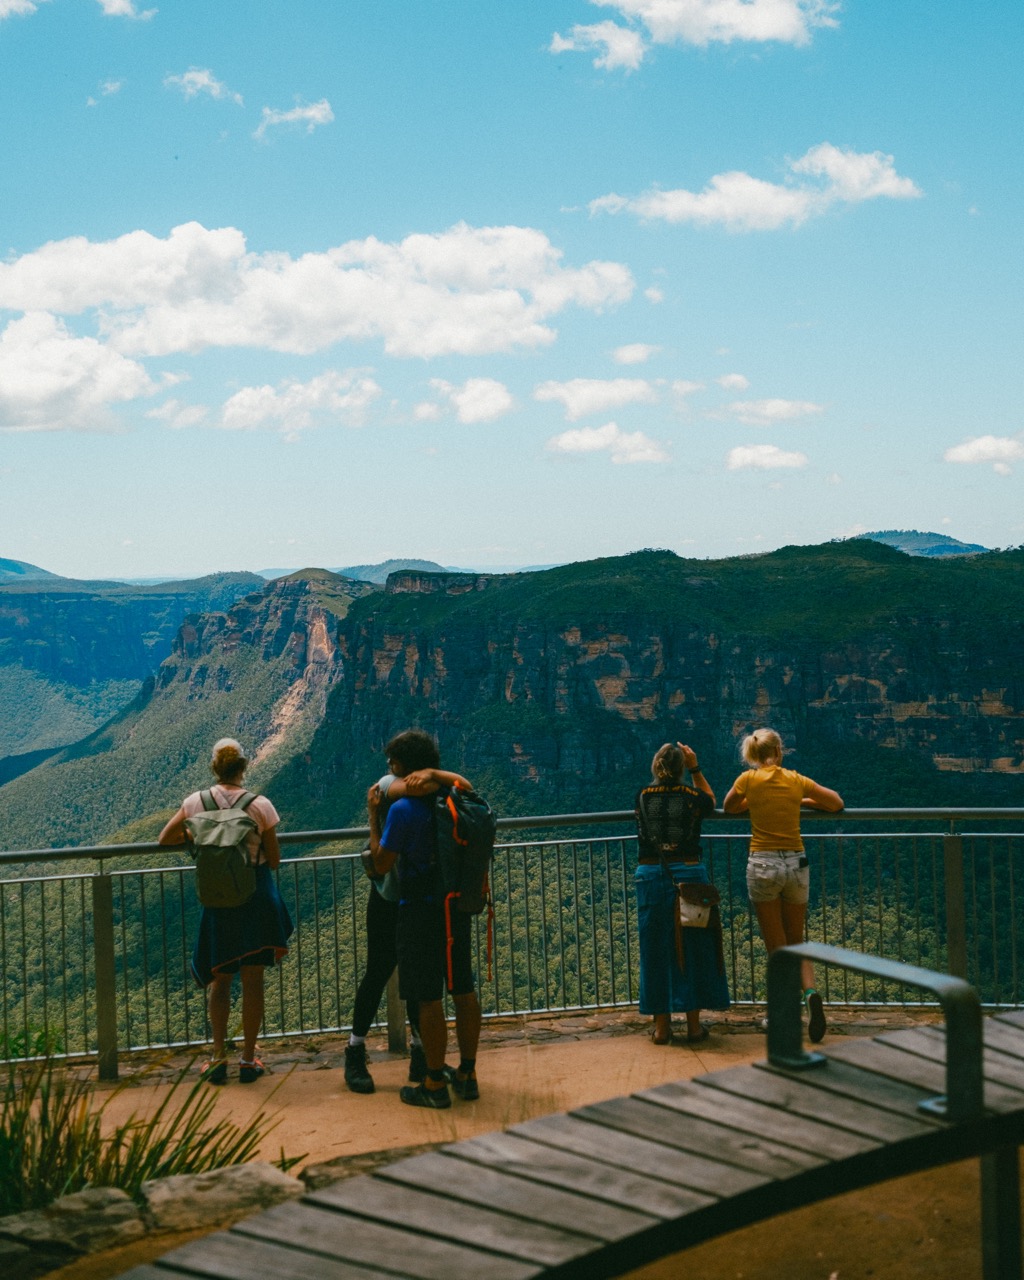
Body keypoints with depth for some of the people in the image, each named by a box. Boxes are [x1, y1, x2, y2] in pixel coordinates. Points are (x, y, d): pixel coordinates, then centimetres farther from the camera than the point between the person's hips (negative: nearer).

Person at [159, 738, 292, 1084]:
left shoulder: (196, 802, -7)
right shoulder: (260, 806, -12)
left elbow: (165, 838, 6)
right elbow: (274, 861, -5)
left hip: (217, 902, 2)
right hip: (257, 899, -2)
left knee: (220, 980, 16)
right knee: (253, 980, 8)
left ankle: (218, 1057, 15)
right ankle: (248, 1059, 14)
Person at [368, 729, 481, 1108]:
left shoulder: (403, 809, -16)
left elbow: (381, 864, -11)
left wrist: (373, 815, -3)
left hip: (421, 910, -7)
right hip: (458, 906, 7)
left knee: (428, 998, 0)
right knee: (463, 990, 12)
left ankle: (435, 1085, 5)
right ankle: (467, 1076, 20)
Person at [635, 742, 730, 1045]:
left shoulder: (642, 796, 0)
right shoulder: (693, 797, -4)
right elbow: (710, 800, 21)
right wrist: (695, 769, 14)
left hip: (651, 876, 1)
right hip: (689, 874, -1)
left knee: (655, 951, 8)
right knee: (693, 950, 9)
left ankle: (661, 1025, 12)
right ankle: (694, 1025, 12)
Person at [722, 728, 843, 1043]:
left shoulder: (749, 779, -2)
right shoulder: (796, 780, 3)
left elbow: (728, 807, 17)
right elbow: (837, 803, 16)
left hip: (762, 865, -2)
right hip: (796, 864, 2)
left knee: (776, 947, 7)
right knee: (796, 942, 15)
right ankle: (810, 991, -11)